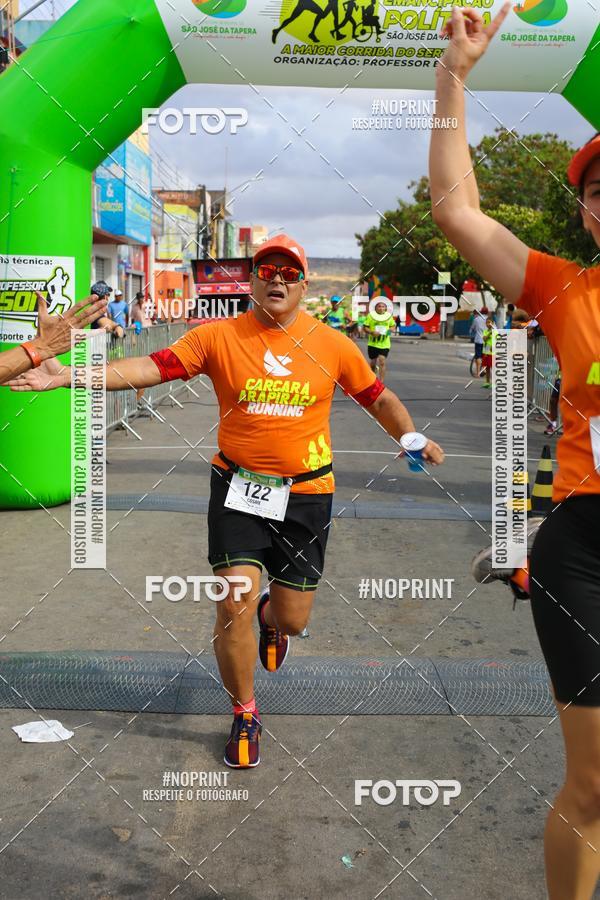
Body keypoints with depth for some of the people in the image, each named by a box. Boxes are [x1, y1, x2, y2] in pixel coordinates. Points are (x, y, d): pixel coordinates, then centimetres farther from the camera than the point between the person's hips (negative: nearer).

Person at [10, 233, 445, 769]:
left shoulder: (332, 344, 0)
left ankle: (271, 618, 50)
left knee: (293, 618, 8)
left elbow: (378, 398, 12)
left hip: (306, 493, 1)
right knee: (235, 604, -10)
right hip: (239, 487, -1)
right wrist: (68, 376, -22)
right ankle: (245, 715, 17)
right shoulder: (219, 337, -5)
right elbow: (151, 368, -13)